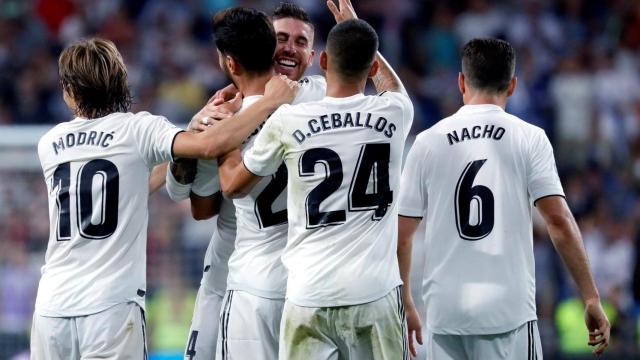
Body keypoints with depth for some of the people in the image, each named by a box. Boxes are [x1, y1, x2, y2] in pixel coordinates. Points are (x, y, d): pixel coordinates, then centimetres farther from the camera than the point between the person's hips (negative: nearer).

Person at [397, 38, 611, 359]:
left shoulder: (428, 142, 6)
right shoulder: (529, 138, 0)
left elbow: (402, 235, 7)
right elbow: (560, 221, -7)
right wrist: (591, 298, -3)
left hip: (444, 311, 2)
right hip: (508, 311, -2)